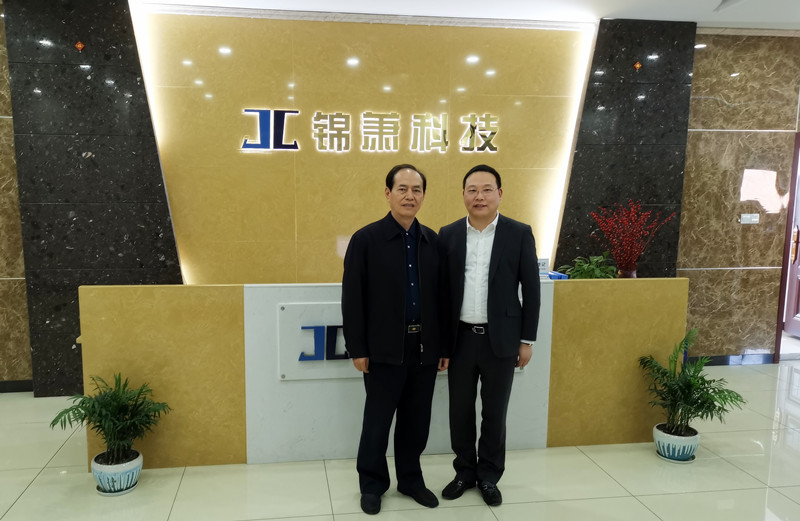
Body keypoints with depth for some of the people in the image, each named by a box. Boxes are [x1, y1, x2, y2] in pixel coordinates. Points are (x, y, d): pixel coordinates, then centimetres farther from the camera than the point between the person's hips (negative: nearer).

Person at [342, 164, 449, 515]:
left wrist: (445, 345, 7)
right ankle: (372, 484, 30)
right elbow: (352, 299, -7)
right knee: (378, 420, 11)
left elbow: (441, 296, 7)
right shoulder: (366, 239, -7)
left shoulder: (432, 240, 5)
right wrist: (357, 349, -9)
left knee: (417, 420, 15)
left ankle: (411, 479, 34)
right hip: (385, 349, -3)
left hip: (425, 348, 4)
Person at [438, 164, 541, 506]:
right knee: (460, 410, 12)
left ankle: (489, 476, 30)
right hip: (461, 338, 2)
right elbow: (441, 288, 4)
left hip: (501, 339, -1)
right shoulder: (448, 234, 1)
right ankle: (464, 471, 32)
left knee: (494, 412, 11)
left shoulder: (520, 234, -4)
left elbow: (531, 290, -2)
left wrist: (527, 340, -3)